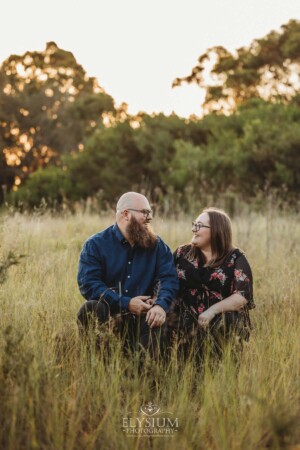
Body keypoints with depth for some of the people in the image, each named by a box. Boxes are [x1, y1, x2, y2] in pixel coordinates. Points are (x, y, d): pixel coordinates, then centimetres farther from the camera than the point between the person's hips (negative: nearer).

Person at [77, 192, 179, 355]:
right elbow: (88, 284, -12)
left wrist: (161, 305, -25)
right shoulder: (95, 245, -1)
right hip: (109, 313, -1)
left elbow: (169, 279, -2)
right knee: (91, 309, -33)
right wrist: (126, 303, -20)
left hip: (143, 317, 1)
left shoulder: (156, 245, 9)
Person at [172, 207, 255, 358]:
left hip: (224, 328, -2)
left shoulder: (235, 258, 0)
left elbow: (244, 295, -8)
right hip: (187, 326, 2)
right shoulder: (182, 253, 10)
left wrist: (213, 310, -19)